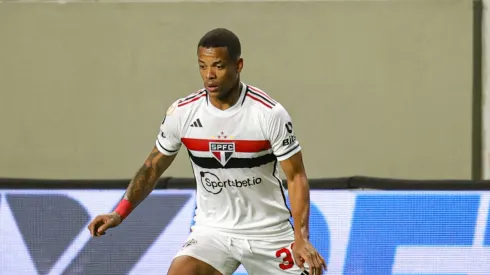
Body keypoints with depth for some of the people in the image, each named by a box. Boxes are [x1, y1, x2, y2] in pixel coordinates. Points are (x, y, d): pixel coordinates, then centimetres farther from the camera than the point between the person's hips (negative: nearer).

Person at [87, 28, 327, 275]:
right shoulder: (181, 113, -8)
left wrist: (302, 239, -20)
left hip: (268, 233, -1)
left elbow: (296, 177, -9)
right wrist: (119, 213, -6)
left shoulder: (270, 114, -15)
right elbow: (153, 168, 6)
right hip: (212, 229, 1)